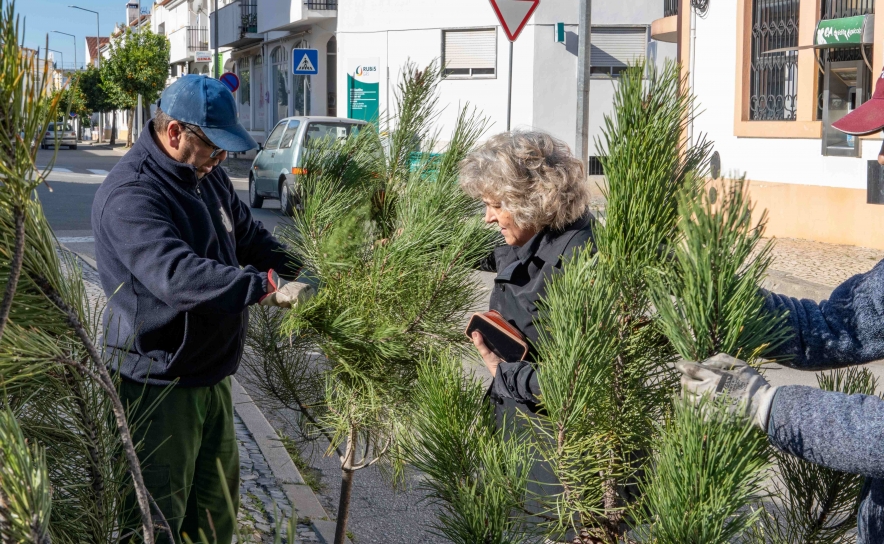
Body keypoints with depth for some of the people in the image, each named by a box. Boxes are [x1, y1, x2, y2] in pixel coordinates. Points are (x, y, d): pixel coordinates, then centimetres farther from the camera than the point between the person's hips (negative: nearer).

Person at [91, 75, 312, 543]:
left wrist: (304, 271, -1)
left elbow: (250, 236, 16)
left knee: (217, 506, 21)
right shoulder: (130, 195, -24)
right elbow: (177, 276, -37)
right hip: (159, 385, -9)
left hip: (211, 374, 9)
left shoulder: (206, 175, 7)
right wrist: (269, 287, -39)